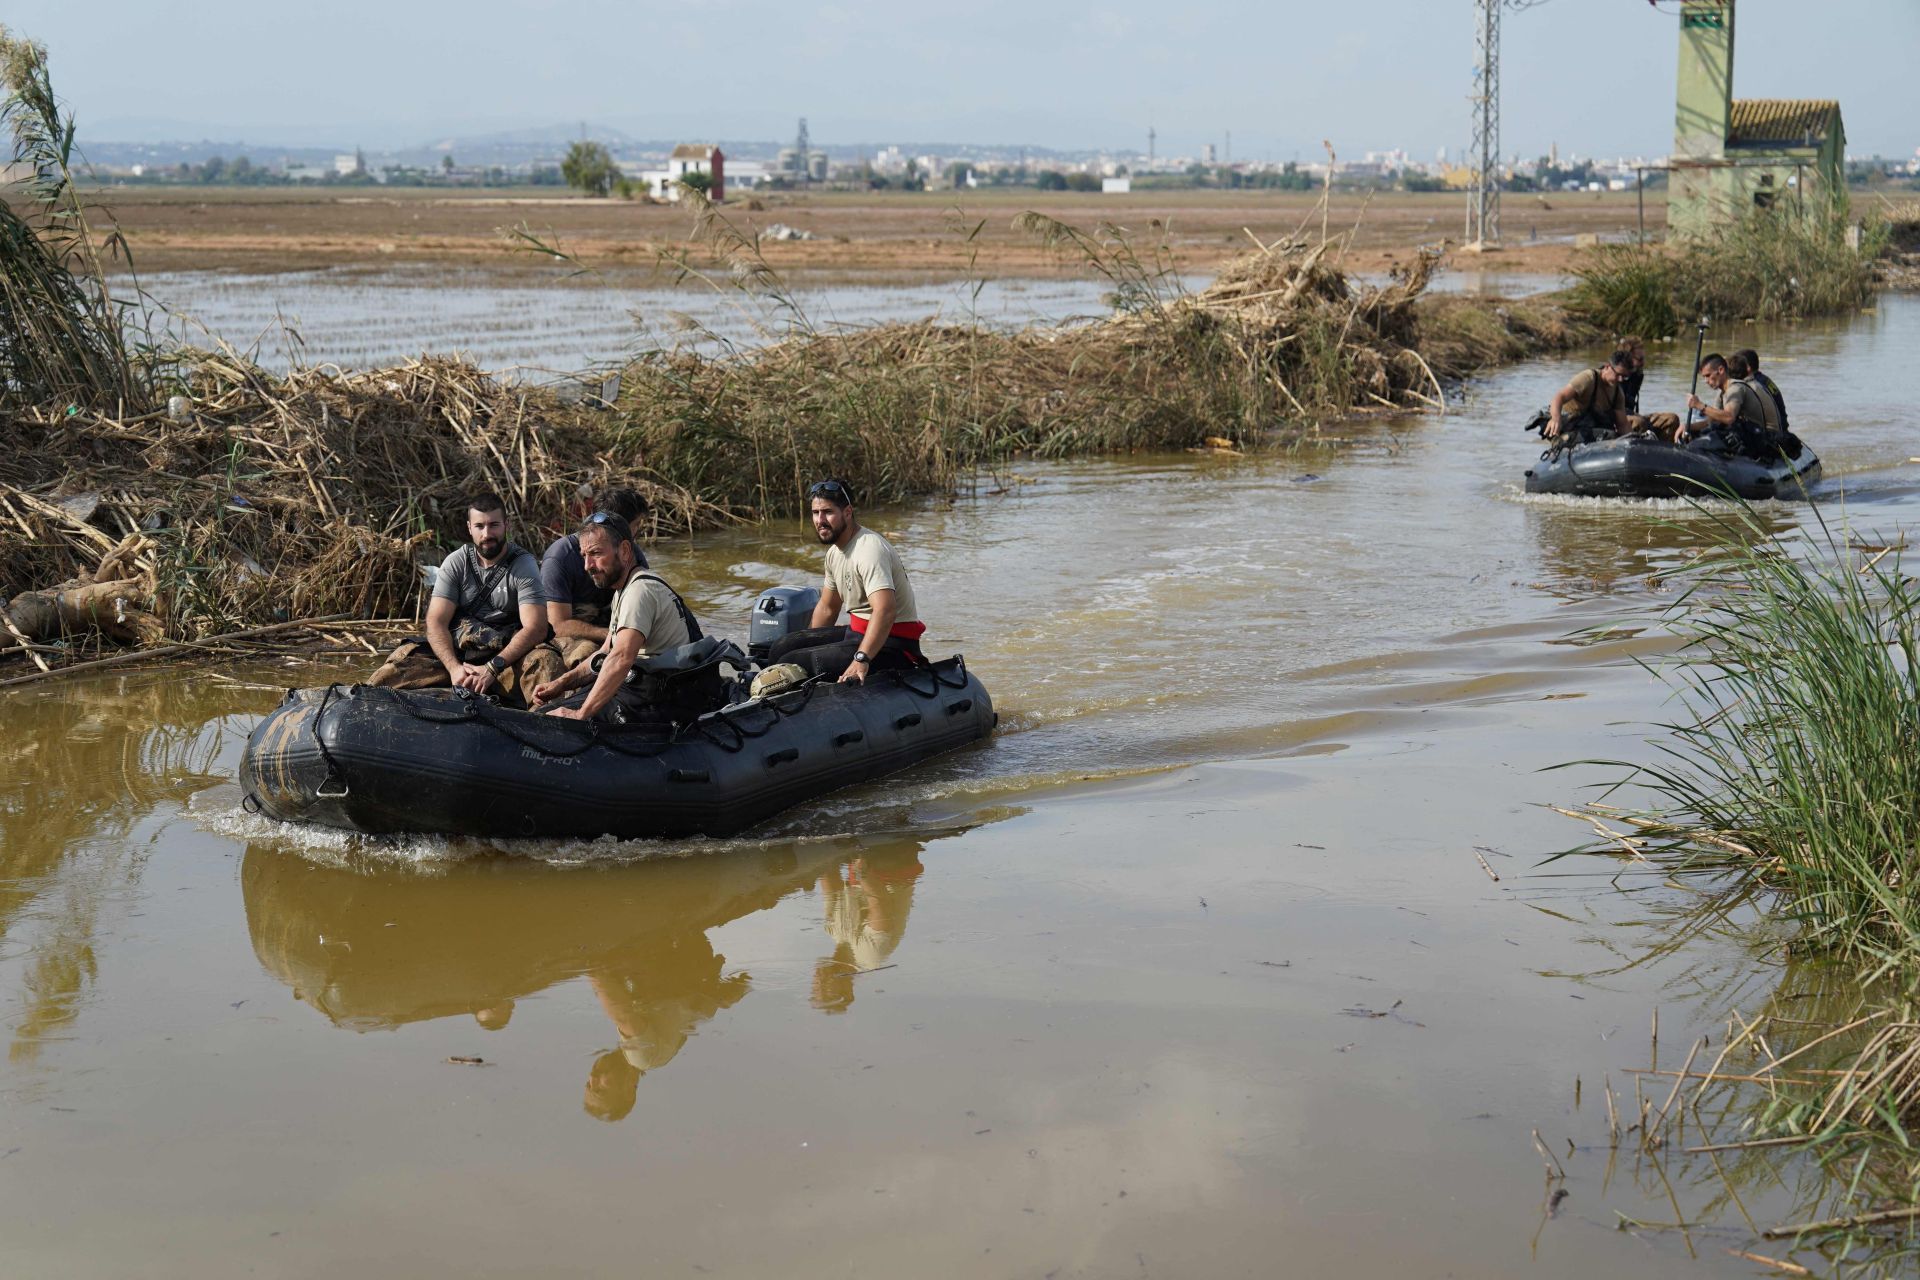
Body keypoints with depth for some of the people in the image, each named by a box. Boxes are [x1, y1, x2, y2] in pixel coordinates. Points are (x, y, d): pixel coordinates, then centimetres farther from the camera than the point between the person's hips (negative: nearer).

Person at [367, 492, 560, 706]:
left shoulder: (523, 565, -3)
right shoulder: (455, 563, 4)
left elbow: (535, 628, -14)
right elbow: (436, 622, -4)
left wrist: (492, 668, -27)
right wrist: (454, 667, -24)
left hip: (507, 655, -2)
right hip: (455, 654, 2)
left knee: (545, 660, -35)